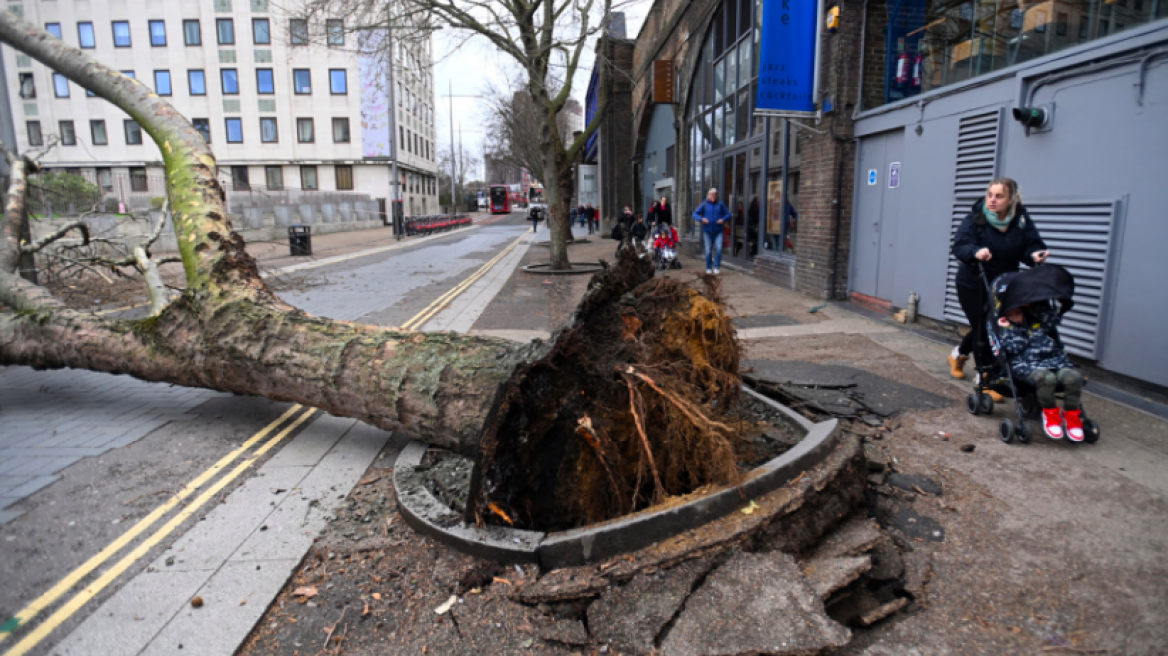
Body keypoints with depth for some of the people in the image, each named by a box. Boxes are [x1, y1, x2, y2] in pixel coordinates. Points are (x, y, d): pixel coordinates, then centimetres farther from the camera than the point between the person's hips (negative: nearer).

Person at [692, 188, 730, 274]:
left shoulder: (721, 204, 6)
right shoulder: (704, 204, 4)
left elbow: (728, 214, 9)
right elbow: (695, 214, 2)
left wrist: (723, 219, -12)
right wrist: (701, 219, -16)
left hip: (718, 231, 0)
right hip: (707, 231, 0)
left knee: (719, 248, -13)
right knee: (708, 250, 3)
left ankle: (716, 267, -3)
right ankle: (709, 268, 16)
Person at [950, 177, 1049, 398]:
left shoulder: (1022, 222, -5)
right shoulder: (975, 219, -15)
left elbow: (1032, 246, -7)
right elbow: (959, 245, -24)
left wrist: (1035, 254, -30)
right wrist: (976, 251, -44)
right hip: (972, 285, -4)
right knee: (982, 328, -1)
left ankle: (959, 354, 43)